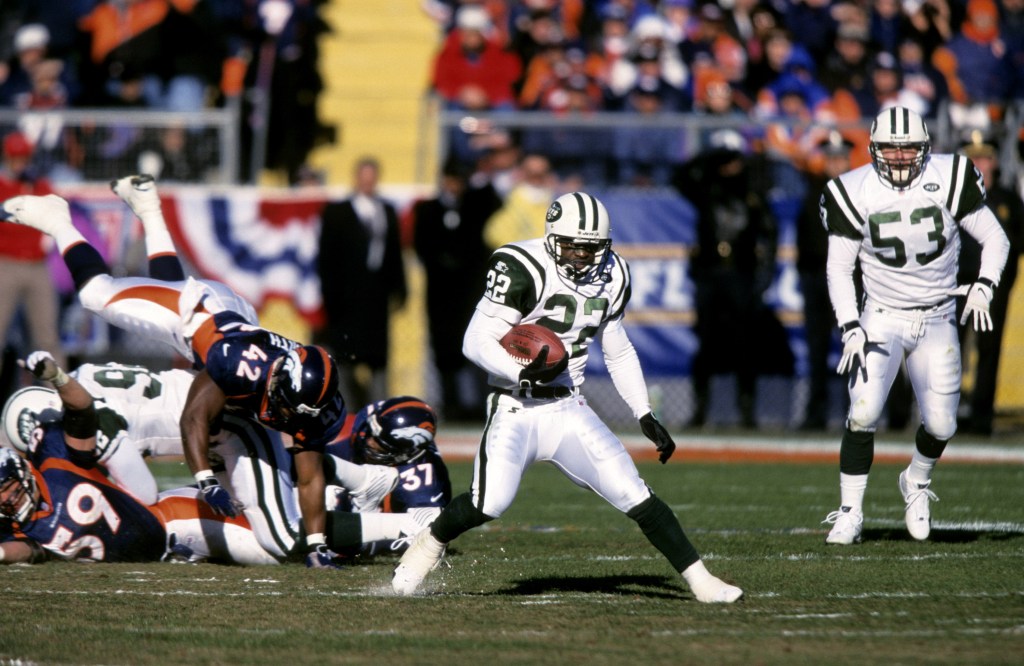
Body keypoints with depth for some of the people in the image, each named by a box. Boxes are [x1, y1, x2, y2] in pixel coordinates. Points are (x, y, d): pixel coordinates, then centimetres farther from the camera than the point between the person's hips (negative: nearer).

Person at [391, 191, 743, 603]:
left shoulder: (611, 277, 7)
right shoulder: (523, 271, -15)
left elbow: (619, 352, 20)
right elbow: (477, 341, -16)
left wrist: (645, 415, 14)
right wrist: (523, 372, -32)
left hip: (569, 410, 5)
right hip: (516, 409, -5)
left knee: (635, 496, -7)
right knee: (489, 503, -21)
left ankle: (701, 582, 0)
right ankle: (428, 544, 9)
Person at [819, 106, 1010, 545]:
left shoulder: (949, 180, -10)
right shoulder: (855, 193, -10)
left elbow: (995, 239, -1)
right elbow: (839, 269, -4)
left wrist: (984, 287, -19)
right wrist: (850, 327, -16)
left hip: (937, 322, 1)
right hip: (882, 317, -1)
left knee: (941, 424, -2)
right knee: (864, 413, -18)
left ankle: (917, 483, 31)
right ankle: (850, 513, -6)